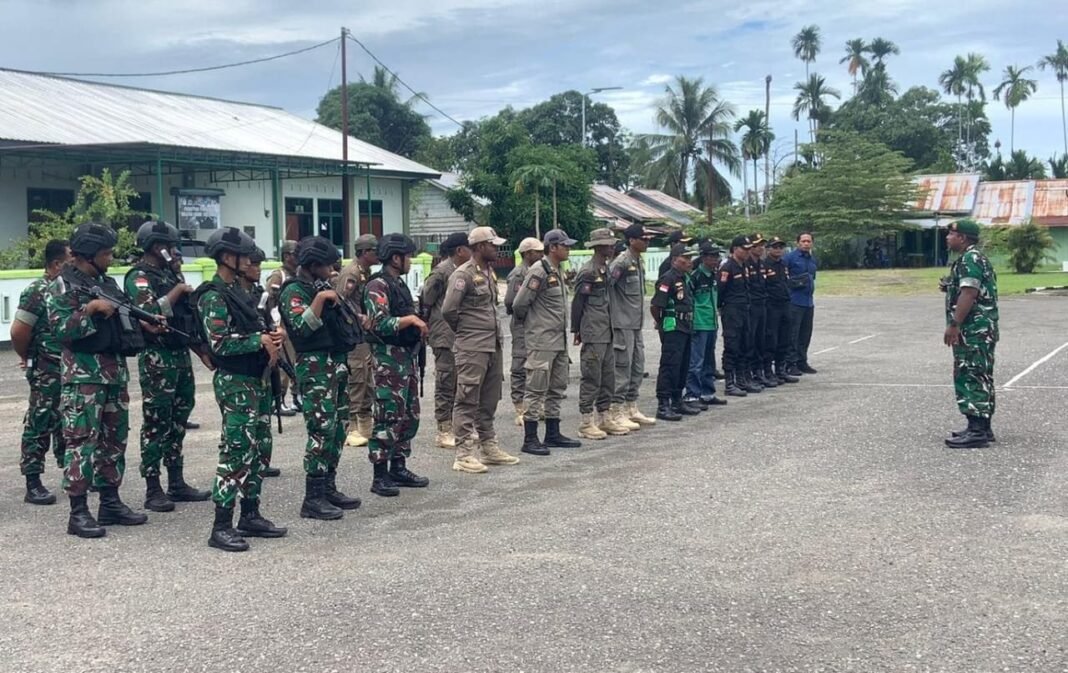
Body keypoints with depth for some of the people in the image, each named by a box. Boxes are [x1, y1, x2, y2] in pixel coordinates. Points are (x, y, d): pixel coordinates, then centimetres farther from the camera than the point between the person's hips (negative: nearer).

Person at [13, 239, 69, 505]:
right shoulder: (37, 292, -14)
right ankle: (33, 485, 4)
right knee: (40, 425, -1)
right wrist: (28, 358, -1)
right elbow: (18, 332, -15)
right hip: (46, 373, -8)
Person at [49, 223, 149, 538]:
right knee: (82, 442, -7)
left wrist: (145, 324, 6)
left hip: (116, 372, 8)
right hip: (83, 376, -8)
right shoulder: (63, 286, -7)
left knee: (114, 439, 11)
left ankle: (110, 502, 20)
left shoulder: (108, 283, 15)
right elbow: (60, 330, -16)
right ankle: (78, 512, -4)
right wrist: (90, 308, -21)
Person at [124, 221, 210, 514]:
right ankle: (153, 490, 1)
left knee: (178, 421, 12)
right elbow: (150, 312, -24)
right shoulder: (139, 277, -9)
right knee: (156, 423, -4)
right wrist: (178, 291, -17)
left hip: (182, 355, 8)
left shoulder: (173, 273, 16)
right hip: (157, 359, -8)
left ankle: (177, 484, 20)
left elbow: (188, 312, 22)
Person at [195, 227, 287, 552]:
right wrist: (260, 340, -15)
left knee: (258, 449, 13)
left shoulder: (238, 291, 16)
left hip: (257, 379, 10)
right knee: (236, 451, -9)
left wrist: (272, 335, 1)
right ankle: (221, 527, -5)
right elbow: (219, 343, -21)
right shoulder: (213, 296, -12)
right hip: (234, 382, -10)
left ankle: (250, 515, 22)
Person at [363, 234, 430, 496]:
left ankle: (398, 468, 22)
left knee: (410, 417, 13)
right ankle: (380, 477, -2)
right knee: (388, 418, -7)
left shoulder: (400, 284, 17)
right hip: (389, 359, -10)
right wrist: (411, 319, -23)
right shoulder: (377, 287, -12)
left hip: (408, 356, 10)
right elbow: (380, 325, -23)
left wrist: (419, 327, 12)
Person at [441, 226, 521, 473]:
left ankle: (488, 447, 23)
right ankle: (464, 454, -1)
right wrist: (464, 331, -2)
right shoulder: (463, 275, -13)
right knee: (467, 401, -4)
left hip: (494, 344, 8)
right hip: (472, 348, -8)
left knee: (489, 400, 14)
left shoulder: (489, 272, 14)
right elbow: (448, 310, -17)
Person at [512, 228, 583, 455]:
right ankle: (530, 440, -2)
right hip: (542, 341, -9)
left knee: (557, 388, 14)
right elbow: (519, 304, -16)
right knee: (537, 389, -6)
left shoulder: (557, 271, 14)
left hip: (559, 340, 9)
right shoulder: (539, 271, -15)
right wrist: (530, 321, 1)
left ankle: (553, 434, 23)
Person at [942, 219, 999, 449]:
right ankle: (982, 427, 19)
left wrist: (954, 324, -23)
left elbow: (969, 294, -23)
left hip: (973, 329, -11)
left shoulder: (970, 259, -14)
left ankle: (977, 431, -11)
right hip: (981, 329, 11)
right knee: (979, 378, 14)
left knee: (972, 378, -10)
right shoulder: (976, 258, 20)